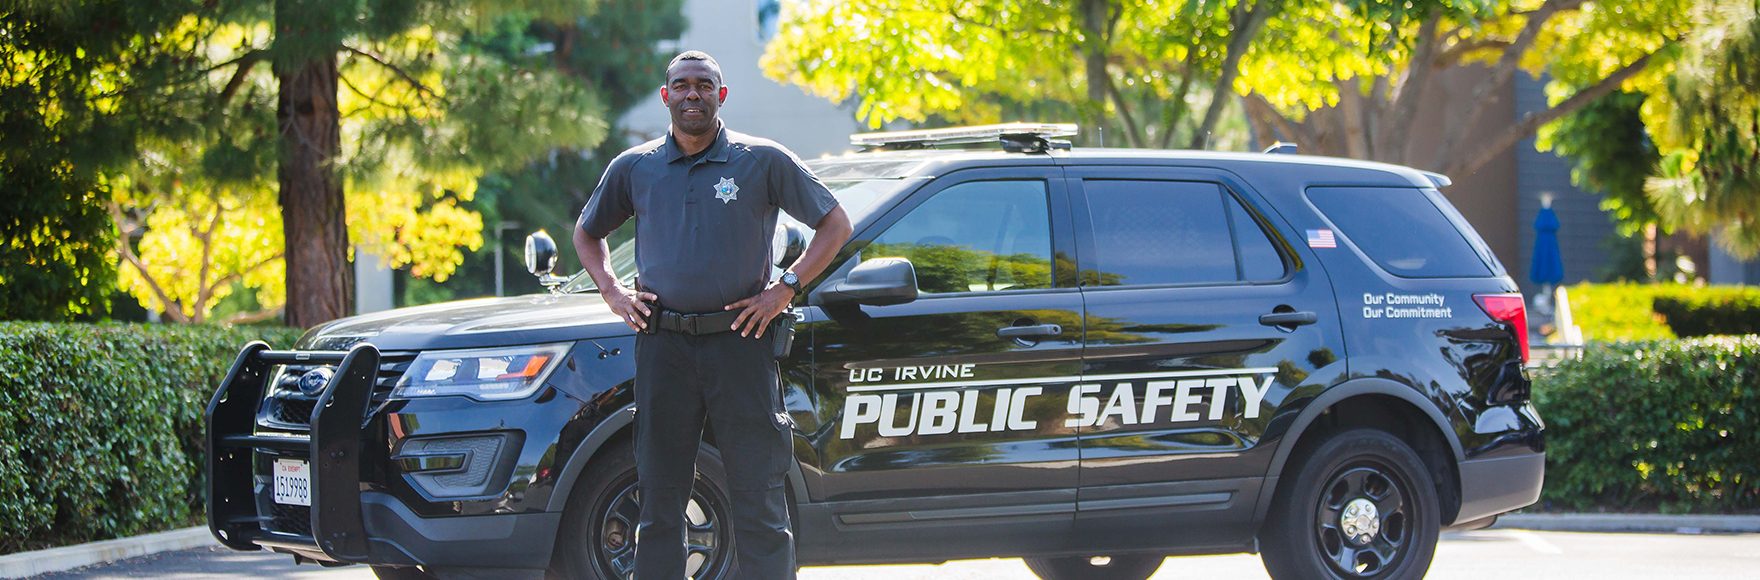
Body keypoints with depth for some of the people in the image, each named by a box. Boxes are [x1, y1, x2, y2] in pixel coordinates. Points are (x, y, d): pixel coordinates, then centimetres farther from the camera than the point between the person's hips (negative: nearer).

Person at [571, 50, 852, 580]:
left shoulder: (764, 161, 1)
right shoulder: (634, 168, 9)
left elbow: (835, 224, 6)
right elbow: (587, 233, 24)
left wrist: (787, 287, -4)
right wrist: (611, 290, 7)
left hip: (739, 341, -2)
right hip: (662, 344, 2)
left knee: (758, 494, -3)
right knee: (659, 495, 4)